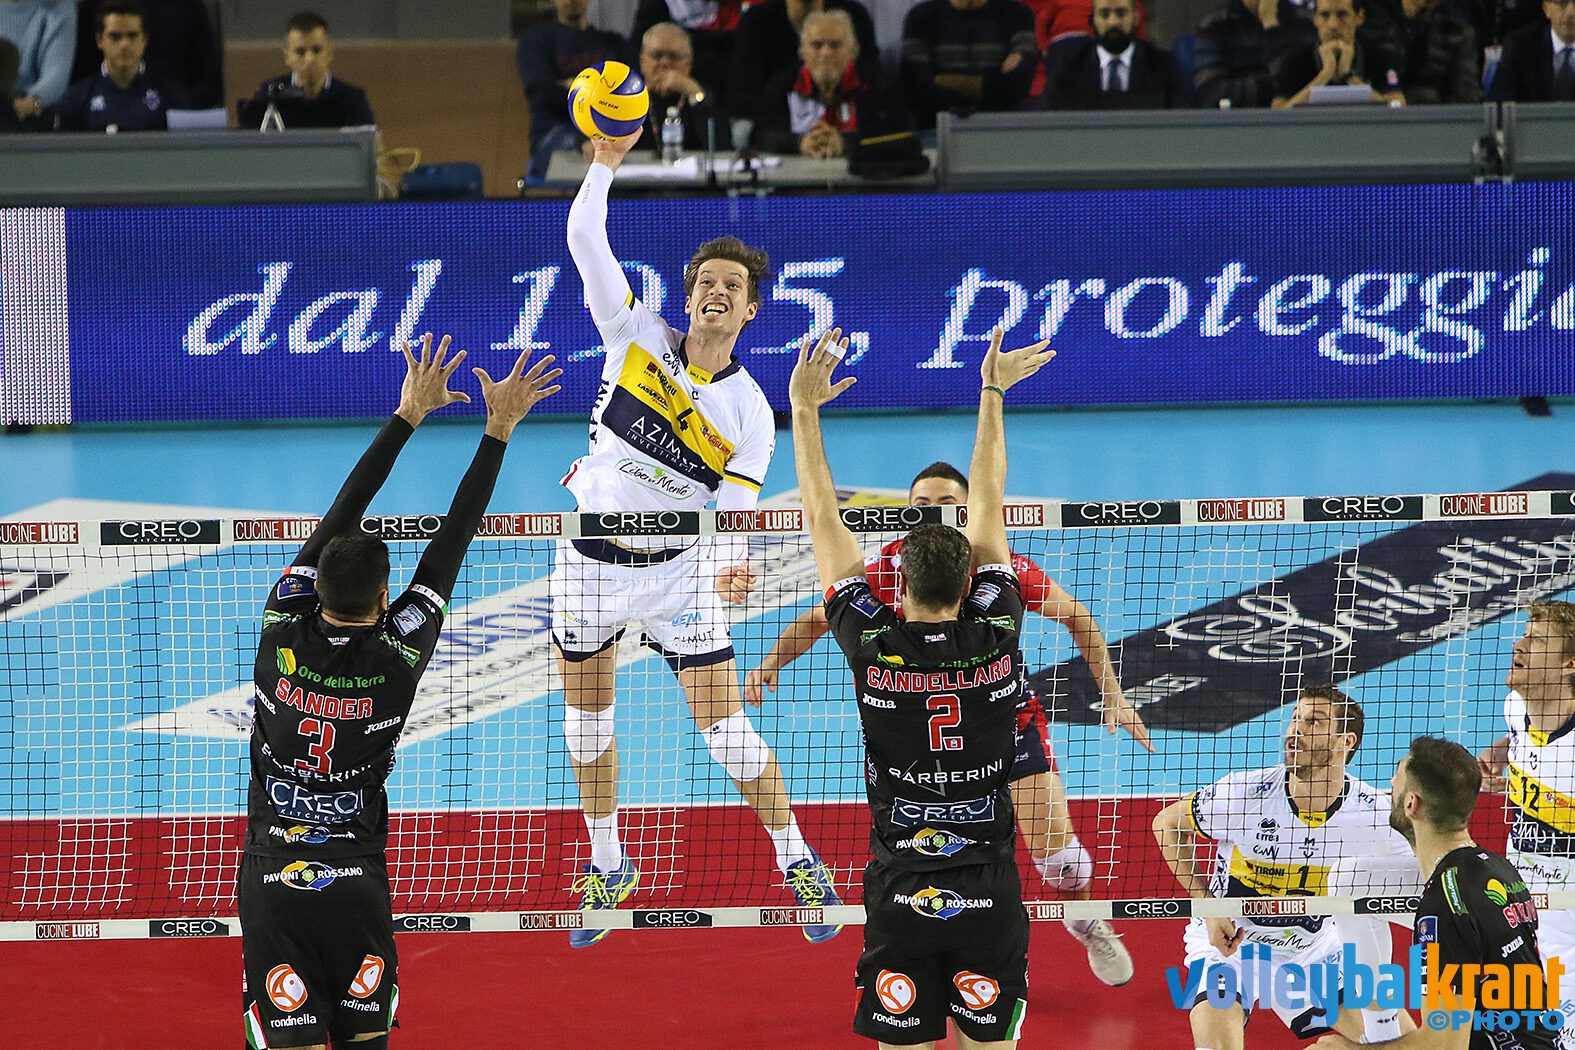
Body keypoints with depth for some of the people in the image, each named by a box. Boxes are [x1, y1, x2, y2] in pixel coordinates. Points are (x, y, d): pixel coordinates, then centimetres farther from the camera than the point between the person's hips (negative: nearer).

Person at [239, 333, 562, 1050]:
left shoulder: (282, 634, -8)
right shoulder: (397, 657, -10)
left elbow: (341, 515, 0)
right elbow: (451, 543, -4)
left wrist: (408, 414, 7)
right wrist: (498, 431, 2)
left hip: (272, 880, 0)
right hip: (355, 889, 0)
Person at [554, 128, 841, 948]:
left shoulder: (751, 414, -11)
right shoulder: (637, 337, -7)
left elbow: (732, 513, -15)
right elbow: (585, 241, -14)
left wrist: (733, 567, -37)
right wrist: (606, 163, -28)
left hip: (676, 570, -2)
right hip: (587, 561, 2)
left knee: (725, 726, -6)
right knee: (587, 718, 12)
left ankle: (795, 859, 14)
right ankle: (608, 867, 32)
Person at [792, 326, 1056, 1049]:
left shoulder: (875, 649, -9)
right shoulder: (997, 642, -5)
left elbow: (822, 520, -1)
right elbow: (988, 507, 6)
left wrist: (804, 406, 7)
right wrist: (992, 393, 16)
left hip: (901, 898, -1)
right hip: (990, 894, 1)